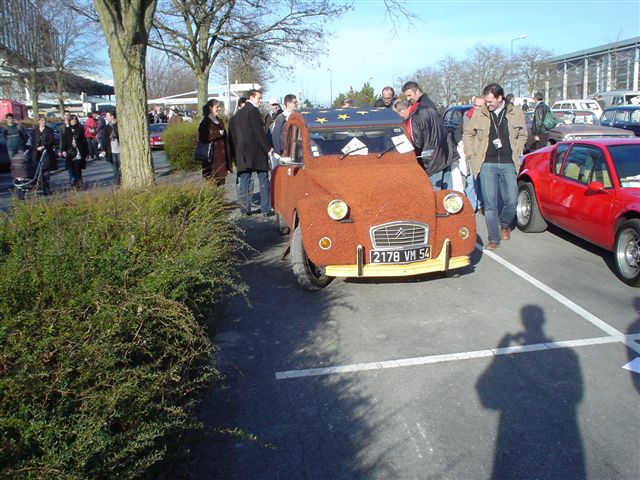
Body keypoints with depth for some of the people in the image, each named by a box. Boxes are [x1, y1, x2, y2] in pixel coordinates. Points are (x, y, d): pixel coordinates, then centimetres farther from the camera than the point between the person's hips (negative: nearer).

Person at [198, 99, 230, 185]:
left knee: (221, 182, 5)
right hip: (212, 159, -7)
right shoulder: (206, 122, -4)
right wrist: (218, 133, -15)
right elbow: (202, 138, -15)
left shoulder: (220, 121, 17)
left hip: (221, 158, 7)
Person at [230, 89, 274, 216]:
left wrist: (237, 150, 21)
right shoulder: (253, 110, -8)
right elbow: (259, 131, -14)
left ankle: (244, 208, 8)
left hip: (242, 152, 7)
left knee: (244, 181, 8)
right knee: (263, 180, 0)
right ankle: (266, 209, -1)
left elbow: (234, 134, 17)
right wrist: (268, 147, -10)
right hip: (256, 150, -7)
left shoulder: (239, 113, 15)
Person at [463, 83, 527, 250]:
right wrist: (471, 155, 6)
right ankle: (494, 238, 6)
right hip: (487, 164, -1)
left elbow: (522, 135, 16)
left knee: (511, 200, 1)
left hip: (508, 164, 1)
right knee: (490, 203, -3)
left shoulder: (516, 113, 3)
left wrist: (516, 153, 7)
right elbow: (467, 134, 13)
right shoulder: (479, 114, 1)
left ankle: (505, 225, 32)